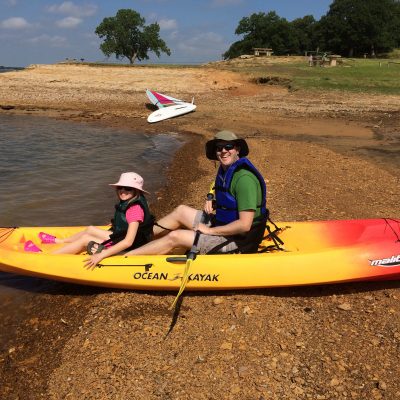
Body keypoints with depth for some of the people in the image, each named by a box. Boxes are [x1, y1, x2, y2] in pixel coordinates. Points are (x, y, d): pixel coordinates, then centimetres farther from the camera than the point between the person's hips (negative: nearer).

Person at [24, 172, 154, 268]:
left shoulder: (135, 209, -26)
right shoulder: (126, 203, 2)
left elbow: (128, 242, -33)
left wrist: (101, 255, -34)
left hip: (125, 251, -9)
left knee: (85, 239, -6)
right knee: (90, 229, 16)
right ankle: (58, 241, 35)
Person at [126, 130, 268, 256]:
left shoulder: (244, 178, -24)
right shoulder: (226, 170, 5)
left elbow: (244, 225, -29)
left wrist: (209, 230, -18)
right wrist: (212, 199, 2)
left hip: (237, 241, -9)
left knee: (174, 237, -12)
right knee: (181, 211, 11)